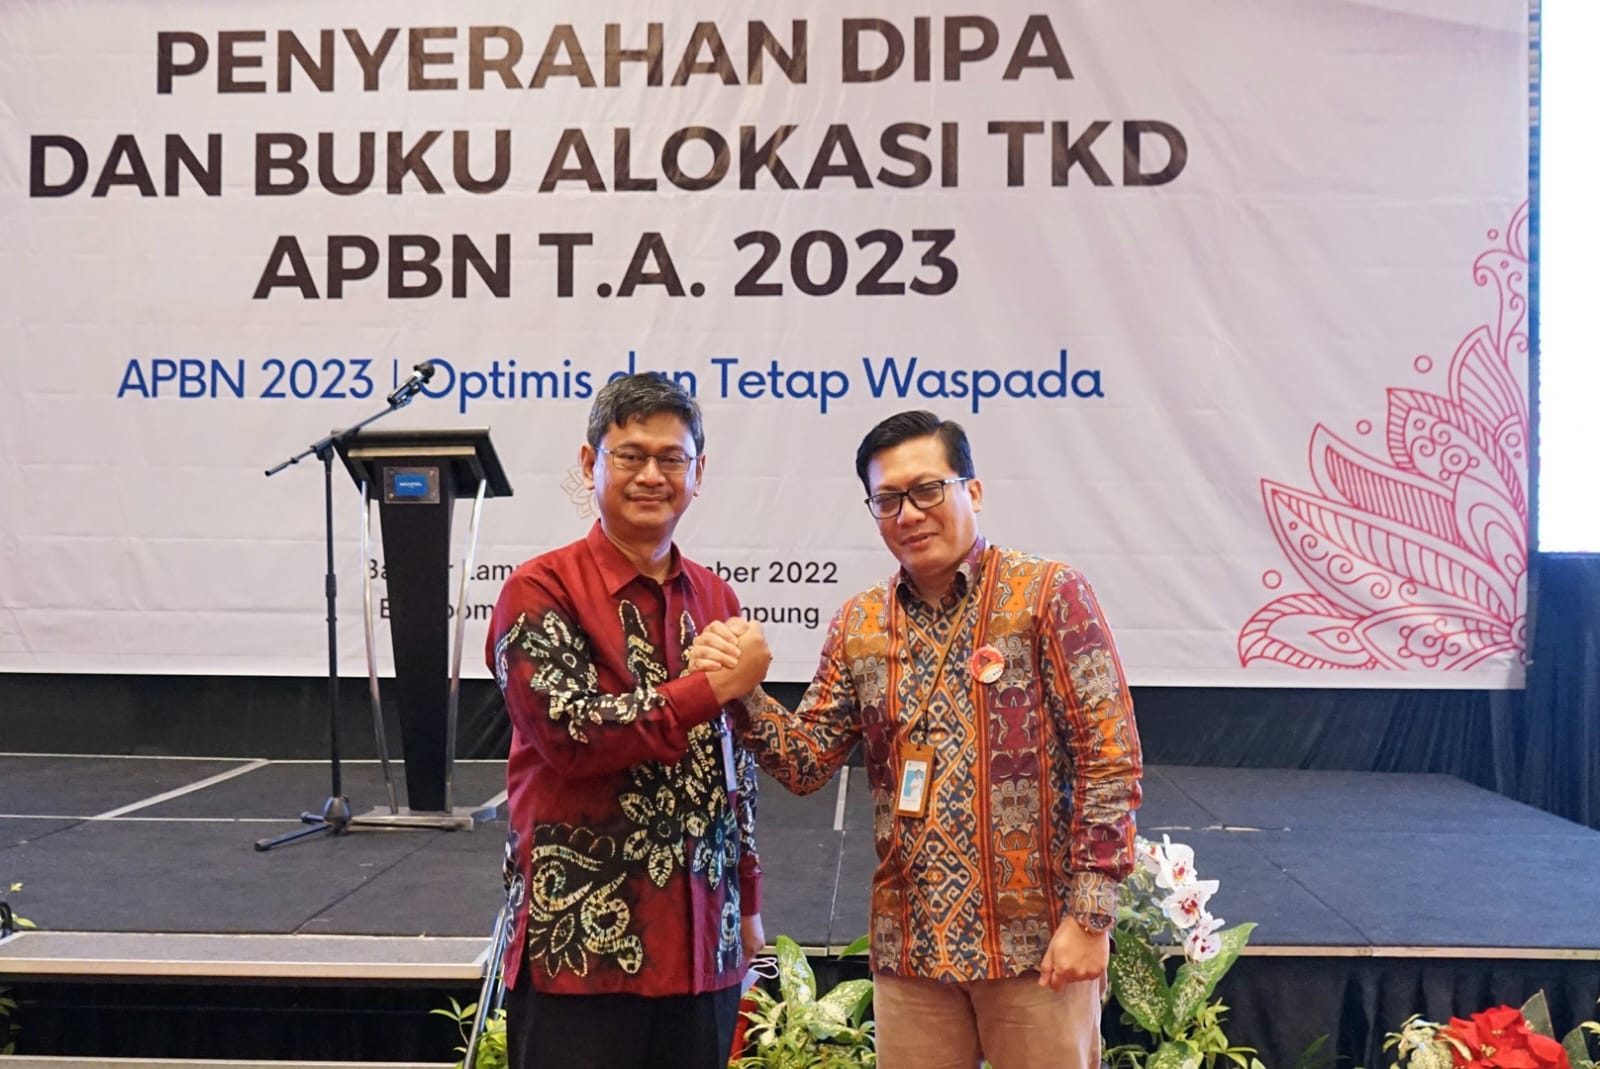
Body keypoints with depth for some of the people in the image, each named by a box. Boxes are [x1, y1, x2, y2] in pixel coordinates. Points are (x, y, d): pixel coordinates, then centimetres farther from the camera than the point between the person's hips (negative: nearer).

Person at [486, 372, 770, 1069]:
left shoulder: (715, 599, 11)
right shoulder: (541, 592, -6)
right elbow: (573, 734, -17)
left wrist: (746, 902, 18)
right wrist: (712, 688, -14)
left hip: (701, 941, 5)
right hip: (581, 946, -5)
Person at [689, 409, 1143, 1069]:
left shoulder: (1050, 595, -7)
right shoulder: (859, 626, 7)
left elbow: (1110, 758, -9)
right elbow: (808, 762, 7)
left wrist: (1089, 915, -13)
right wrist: (742, 694, -12)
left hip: (1037, 939, -4)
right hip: (910, 942, 4)